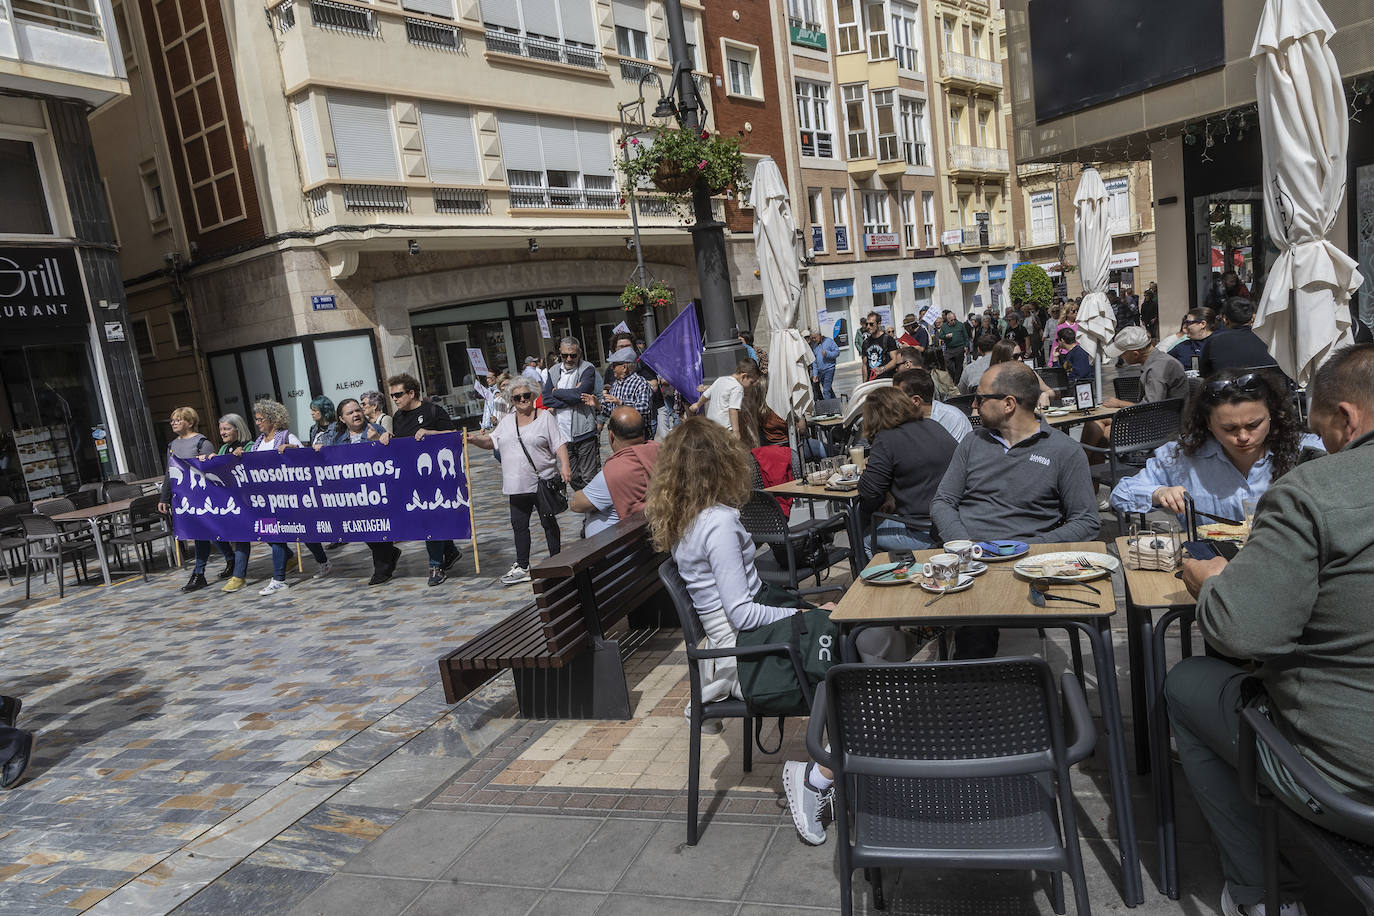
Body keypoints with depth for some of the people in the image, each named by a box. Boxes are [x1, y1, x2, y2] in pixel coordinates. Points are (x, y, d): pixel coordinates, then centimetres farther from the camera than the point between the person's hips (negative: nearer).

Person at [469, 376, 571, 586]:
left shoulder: (545, 417, -1)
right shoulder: (507, 421, 14)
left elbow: (559, 444, -6)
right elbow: (491, 442, 18)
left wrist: (565, 465, -20)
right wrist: (474, 439, -2)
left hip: (543, 482, -5)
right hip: (517, 485, 5)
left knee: (548, 522, 5)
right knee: (519, 525, 8)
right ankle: (522, 567, 17)